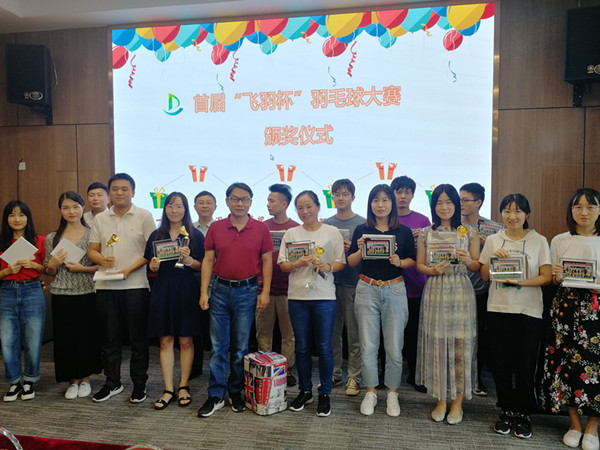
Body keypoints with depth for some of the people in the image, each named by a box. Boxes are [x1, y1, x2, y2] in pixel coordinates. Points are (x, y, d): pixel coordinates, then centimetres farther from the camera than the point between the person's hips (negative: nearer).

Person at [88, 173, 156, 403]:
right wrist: (102, 259, -12)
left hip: (135, 285, -4)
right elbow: (92, 250, 11)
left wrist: (130, 269, -16)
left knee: (138, 338, 5)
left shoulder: (144, 216, -1)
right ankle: (112, 383, 27)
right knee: (109, 337, 12)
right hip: (105, 286, 4)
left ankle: (139, 384, 19)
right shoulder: (100, 219, 10)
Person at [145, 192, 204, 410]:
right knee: (165, 341, 5)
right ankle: (168, 389, 13)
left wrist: (188, 260, -19)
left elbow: (202, 266, -1)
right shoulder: (156, 235, 9)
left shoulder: (195, 235, 0)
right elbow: (151, 268, 13)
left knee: (186, 341, 5)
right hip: (162, 290, 3)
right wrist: (153, 266, -9)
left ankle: (183, 386, 18)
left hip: (186, 290, -2)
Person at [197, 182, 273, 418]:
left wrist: (265, 292, -5)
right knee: (218, 346, 5)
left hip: (247, 291, -1)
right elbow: (208, 260, 3)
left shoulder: (261, 229, 0)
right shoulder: (215, 228, 3)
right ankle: (216, 395, 15)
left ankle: (236, 392, 25)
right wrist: (203, 292, -2)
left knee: (240, 346, 9)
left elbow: (267, 261, 2)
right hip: (220, 290, 1)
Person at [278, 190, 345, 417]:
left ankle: (324, 394, 19)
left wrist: (328, 266, -17)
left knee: (324, 347, 3)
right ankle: (305, 391, 28)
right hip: (297, 296, 2)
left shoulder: (332, 232, 2)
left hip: (324, 296, -2)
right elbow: (282, 265, 6)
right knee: (302, 346, 11)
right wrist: (297, 264, -14)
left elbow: (341, 262, 3)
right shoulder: (291, 234, 8)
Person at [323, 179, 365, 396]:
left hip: (353, 283, -3)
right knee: (332, 332, 10)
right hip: (330, 282, 3)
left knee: (354, 334, 3)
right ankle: (333, 374, 23)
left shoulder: (363, 224, 2)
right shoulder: (325, 224, 11)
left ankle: (354, 377, 15)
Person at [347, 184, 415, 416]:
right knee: (368, 346, 4)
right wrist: (360, 249, -15)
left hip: (394, 291, 0)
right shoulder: (362, 230, 3)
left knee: (394, 347, 3)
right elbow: (351, 262, 4)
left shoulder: (404, 231, 3)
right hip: (367, 291, 0)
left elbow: (413, 261, 6)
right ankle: (370, 392, 22)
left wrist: (399, 262, -14)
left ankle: (392, 393, 22)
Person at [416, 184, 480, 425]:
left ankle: (458, 401, 15)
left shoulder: (468, 233, 5)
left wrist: (467, 261, -14)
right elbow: (419, 265, 7)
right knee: (437, 343, 3)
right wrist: (434, 270, -12)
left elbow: (478, 266, 7)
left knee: (461, 344, 1)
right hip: (435, 291, 1)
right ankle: (441, 400, 17)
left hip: (461, 292, -1)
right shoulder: (426, 234, 7)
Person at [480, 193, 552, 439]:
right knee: (500, 363, 6)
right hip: (498, 309, 2)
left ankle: (524, 413, 22)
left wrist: (520, 282, -19)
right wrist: (493, 258, -10)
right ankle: (507, 410, 24)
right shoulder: (493, 240, 6)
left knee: (525, 364, 4)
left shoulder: (539, 241, 1)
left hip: (528, 311, -1)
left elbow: (547, 276, -4)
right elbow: (484, 275, 8)